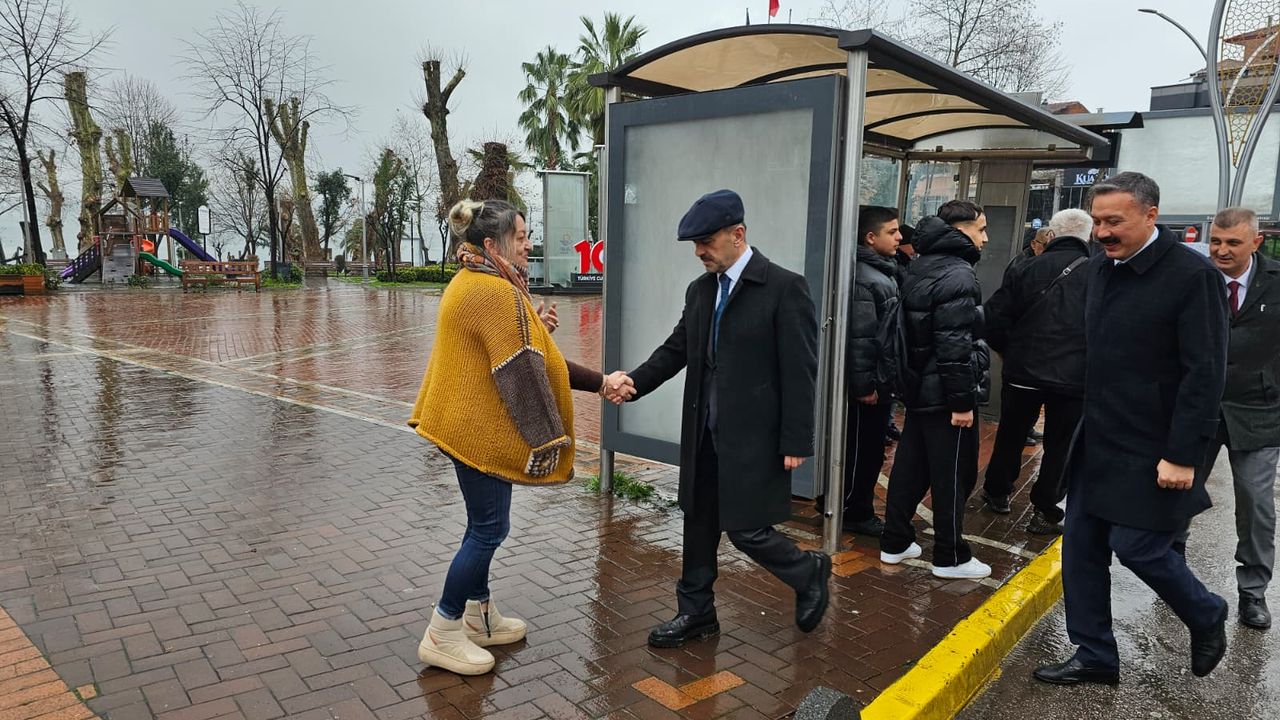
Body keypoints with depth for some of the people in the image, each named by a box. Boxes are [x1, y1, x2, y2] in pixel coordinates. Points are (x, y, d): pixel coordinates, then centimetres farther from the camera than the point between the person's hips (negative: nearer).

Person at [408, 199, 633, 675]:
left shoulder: (472, 281, 11)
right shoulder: (495, 291, -21)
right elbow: (525, 369, -23)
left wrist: (534, 327, 0)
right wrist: (602, 383, -18)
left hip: (469, 423, 11)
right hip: (481, 428, -11)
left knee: (484, 525, 19)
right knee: (489, 528, 0)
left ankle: (479, 616, 33)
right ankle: (442, 635, 12)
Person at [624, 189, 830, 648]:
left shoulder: (784, 288, -13)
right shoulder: (700, 290, 8)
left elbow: (800, 371, -14)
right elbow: (676, 350, 10)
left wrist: (796, 442, -15)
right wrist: (632, 382, -6)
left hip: (754, 437, -7)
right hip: (704, 434, 7)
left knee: (745, 529, 0)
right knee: (699, 523, 14)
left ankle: (809, 574, 29)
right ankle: (696, 613, 31)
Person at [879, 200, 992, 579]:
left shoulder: (918, 269, 12)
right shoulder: (958, 275, -17)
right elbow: (956, 345, -22)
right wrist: (963, 401, -20)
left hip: (918, 388, 9)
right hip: (945, 395, -9)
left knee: (909, 467, 15)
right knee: (954, 476, 3)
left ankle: (894, 543, 24)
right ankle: (950, 557, 14)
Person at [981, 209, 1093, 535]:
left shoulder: (1025, 269, -4)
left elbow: (994, 320, -5)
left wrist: (1009, 352, 11)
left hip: (1024, 373, 1)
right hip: (1074, 379, -1)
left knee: (1011, 434, 20)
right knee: (1060, 445, 11)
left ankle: (997, 493, 34)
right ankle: (1045, 511, 16)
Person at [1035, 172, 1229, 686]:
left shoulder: (1193, 276, -14)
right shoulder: (1100, 267, 7)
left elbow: (1205, 374, -16)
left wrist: (1184, 455, -18)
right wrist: (1088, 421, 13)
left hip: (1152, 451, -7)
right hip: (1097, 441, 7)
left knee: (1137, 546, -1)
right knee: (1081, 546, 9)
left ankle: (1207, 618, 30)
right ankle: (1094, 656, 24)